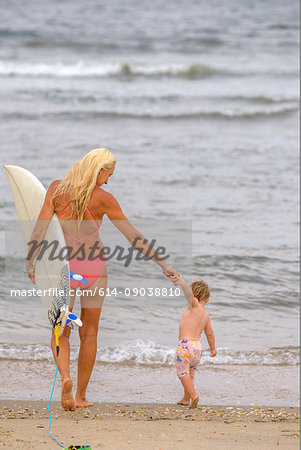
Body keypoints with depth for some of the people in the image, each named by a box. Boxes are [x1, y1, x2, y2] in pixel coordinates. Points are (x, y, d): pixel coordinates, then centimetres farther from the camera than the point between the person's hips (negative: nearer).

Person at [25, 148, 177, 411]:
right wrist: (163, 264, -5)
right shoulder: (103, 199, -10)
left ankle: (65, 377, -18)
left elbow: (40, 227, -8)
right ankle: (81, 396, 15)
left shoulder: (57, 189, -5)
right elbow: (134, 237, -9)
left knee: (61, 332, 11)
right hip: (95, 269, -1)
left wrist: (30, 262, -1)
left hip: (66, 269, 1)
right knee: (89, 333, 13)